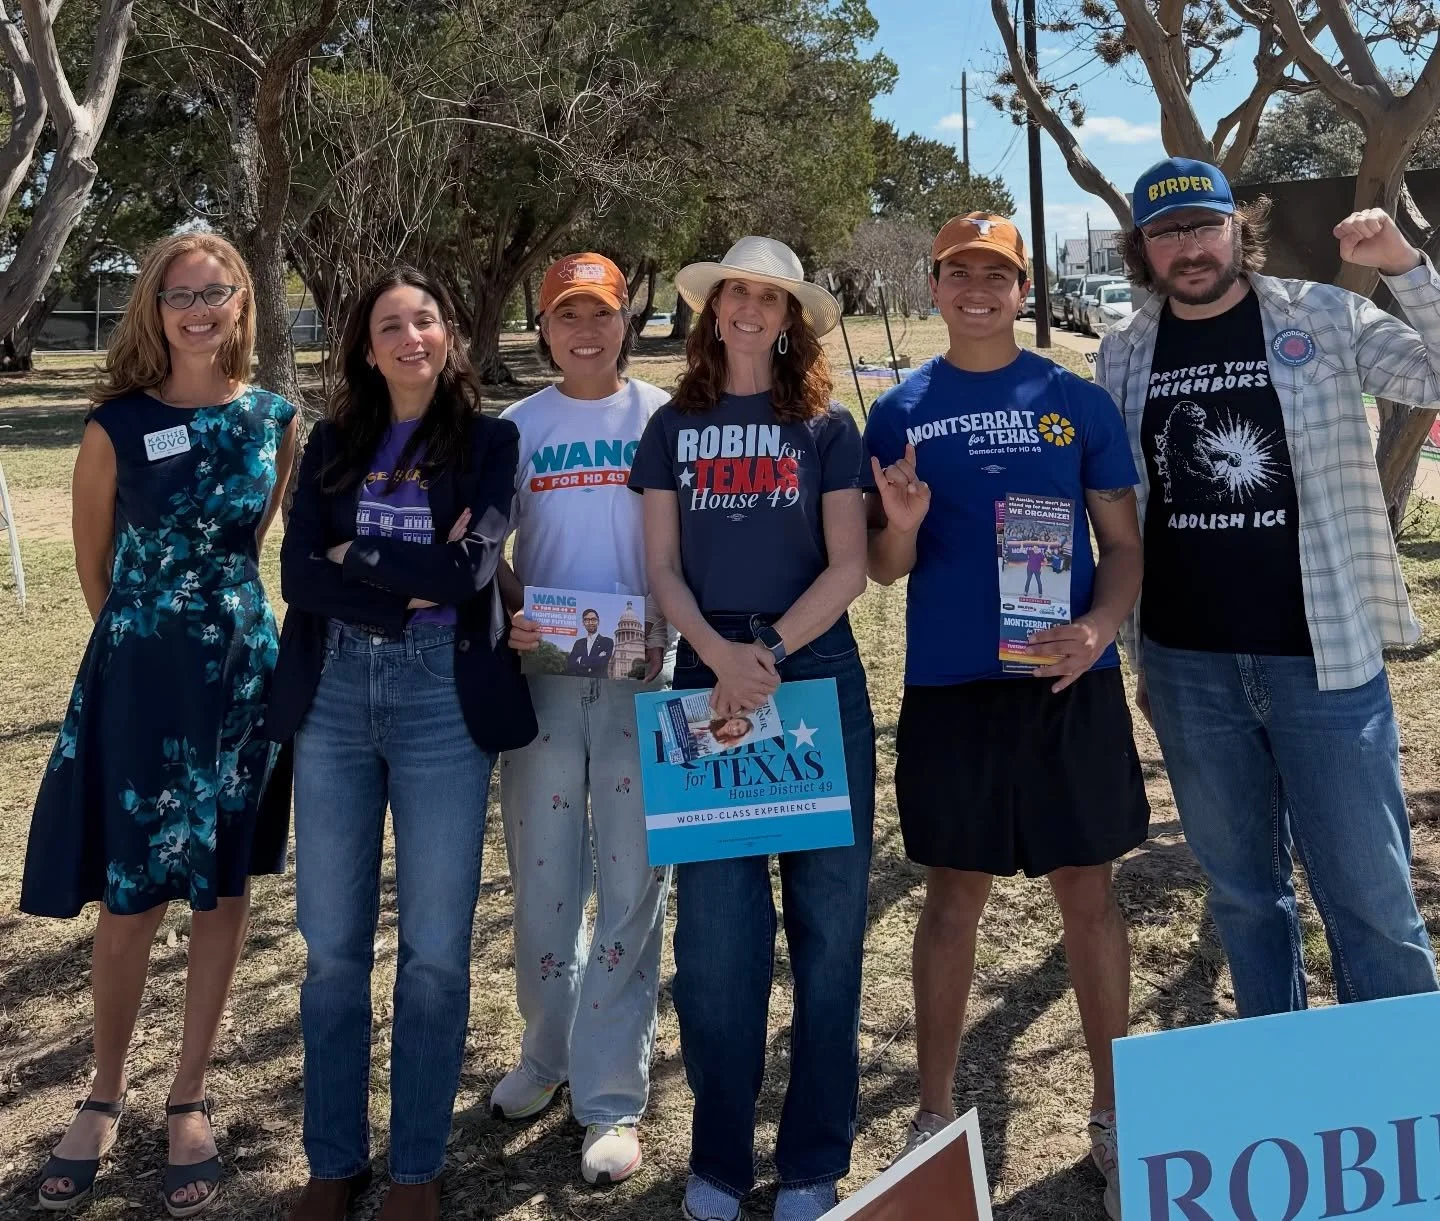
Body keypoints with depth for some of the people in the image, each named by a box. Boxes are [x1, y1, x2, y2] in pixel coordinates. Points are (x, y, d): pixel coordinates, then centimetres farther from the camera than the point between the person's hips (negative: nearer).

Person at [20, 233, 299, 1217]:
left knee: (224, 888, 9)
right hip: (139, 676, -2)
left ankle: (191, 1097, 25)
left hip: (243, 674, 2)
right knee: (129, 901, 4)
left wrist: (220, 617, 13)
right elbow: (96, 564, 5)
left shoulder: (277, 421, 0)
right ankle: (107, 1094, 26)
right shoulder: (119, 424, -7)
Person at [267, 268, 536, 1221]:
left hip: (444, 696, -2)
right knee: (332, 946, 7)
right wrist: (412, 590, -11)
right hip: (334, 693, 3)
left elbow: (472, 565, -12)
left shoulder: (491, 440, 3)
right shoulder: (333, 444, 10)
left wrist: (359, 553, -5)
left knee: (436, 949, 3)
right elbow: (299, 574, -3)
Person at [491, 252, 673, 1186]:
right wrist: (510, 611, -9)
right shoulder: (517, 428, 8)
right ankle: (548, 1054, 32)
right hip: (542, 672, 2)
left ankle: (614, 1095, 12)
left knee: (632, 880, 0)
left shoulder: (664, 418, 2)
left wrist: (668, 625, -15)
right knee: (542, 874, 9)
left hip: (642, 672, -2)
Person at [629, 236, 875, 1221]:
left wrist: (769, 653, -15)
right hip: (708, 684, 1)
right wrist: (718, 654, -12)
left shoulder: (827, 428, 6)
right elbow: (662, 567, 5)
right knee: (716, 926, 0)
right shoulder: (674, 429, 11)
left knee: (826, 919, 2)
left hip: (817, 681, -1)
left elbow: (848, 568, -2)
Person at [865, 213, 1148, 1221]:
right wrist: (902, 525, -17)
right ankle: (935, 1113, 22)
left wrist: (1099, 629, -14)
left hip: (1070, 682, 0)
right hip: (950, 685, 0)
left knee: (1088, 887, 7)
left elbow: (1123, 542, 5)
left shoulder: (1079, 402, 4)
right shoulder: (901, 411, 4)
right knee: (955, 896, 8)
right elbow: (885, 568, 5)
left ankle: (1114, 1111, 23)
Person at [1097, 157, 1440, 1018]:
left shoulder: (1324, 318, -2)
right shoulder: (1125, 357, 5)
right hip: (1188, 669, 3)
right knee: (1243, 891, 15)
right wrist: (1135, 652, 12)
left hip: (1324, 656, -2)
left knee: (1371, 893, 2)